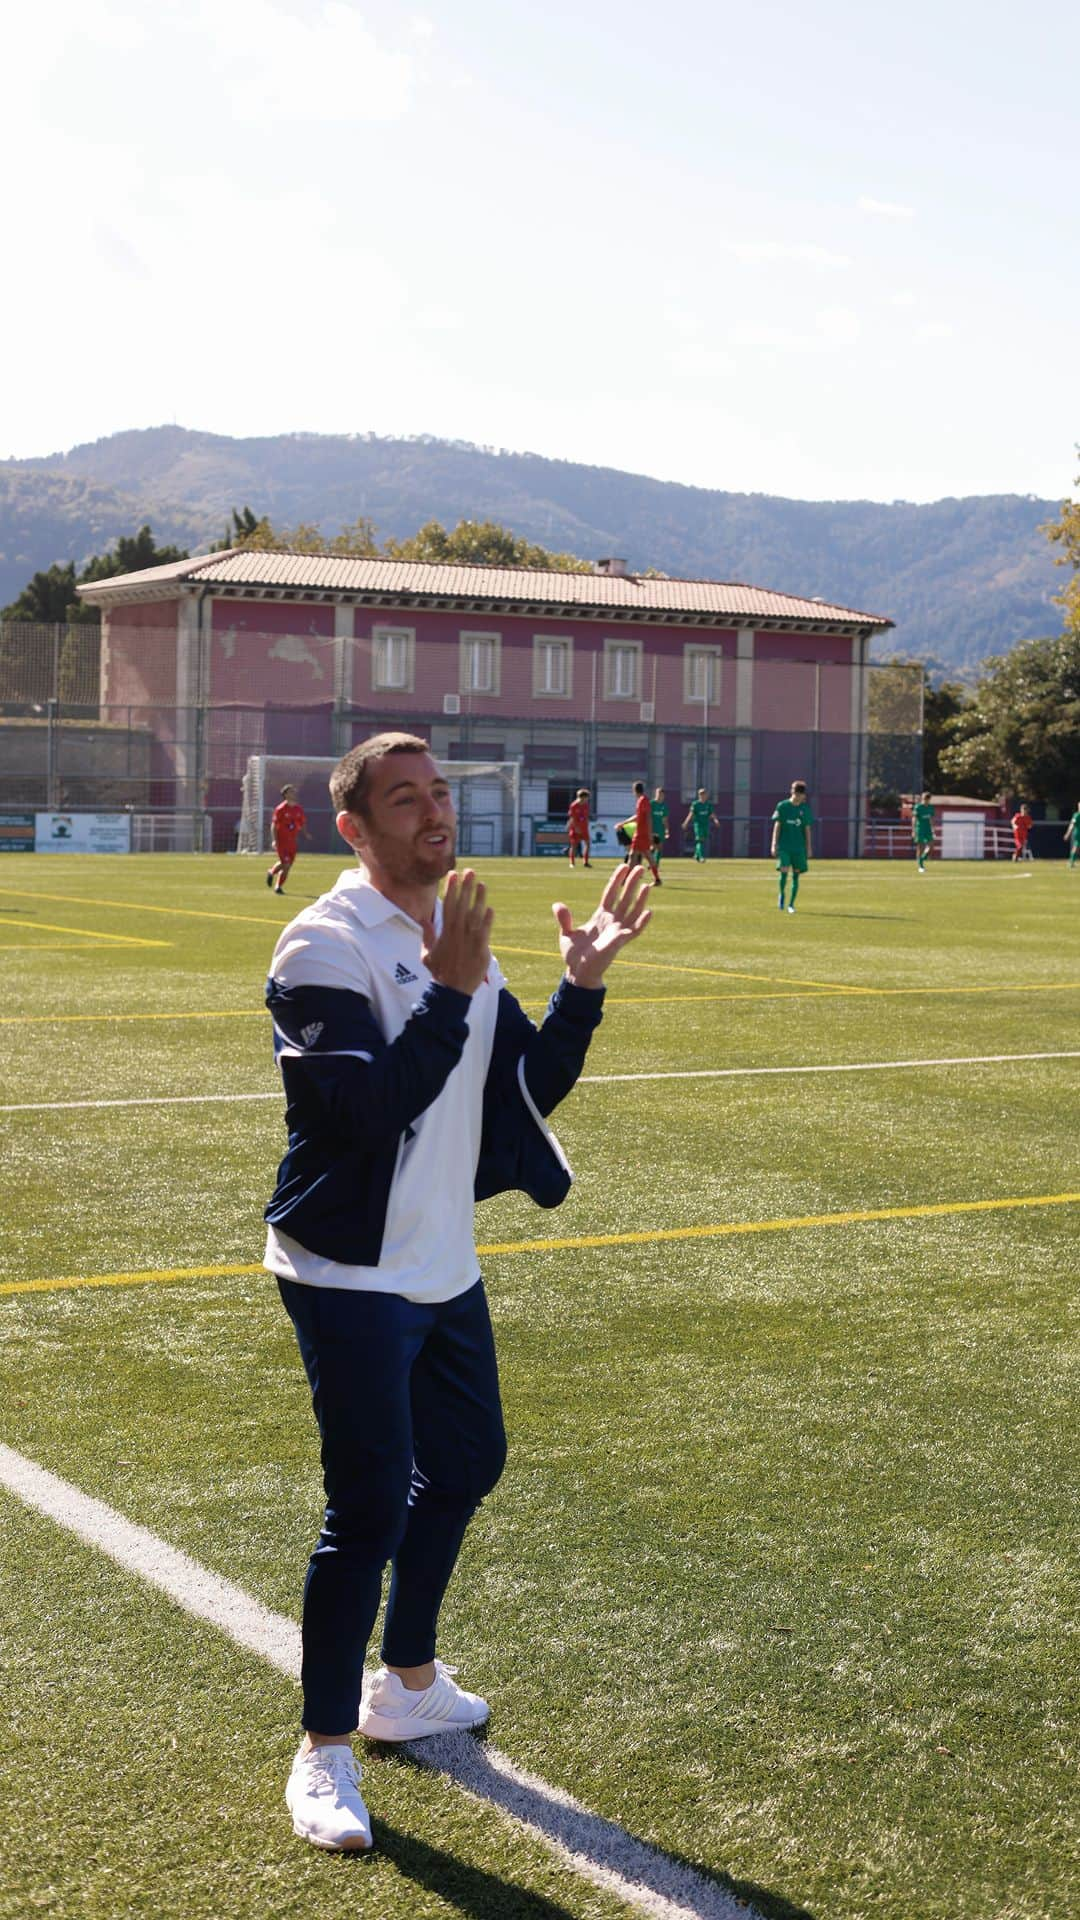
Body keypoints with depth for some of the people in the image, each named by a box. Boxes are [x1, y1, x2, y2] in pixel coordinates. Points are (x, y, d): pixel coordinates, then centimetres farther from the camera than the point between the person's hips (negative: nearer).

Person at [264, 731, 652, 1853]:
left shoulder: (455, 939, 10)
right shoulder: (326, 946, -16)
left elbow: (532, 1088, 8)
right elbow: (372, 1106, -26)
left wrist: (583, 983, -5)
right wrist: (454, 990, -30)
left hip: (444, 1270, 9)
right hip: (348, 1276, -9)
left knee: (465, 1463, 19)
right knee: (370, 1503, -8)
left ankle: (404, 1684, 38)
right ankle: (324, 1753, 6)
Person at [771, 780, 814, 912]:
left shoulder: (805, 809, 5)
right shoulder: (782, 806, -1)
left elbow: (807, 829, 10)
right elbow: (777, 826, 1)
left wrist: (808, 847, 8)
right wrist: (774, 845, -3)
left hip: (799, 847, 2)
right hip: (784, 846, -2)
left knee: (796, 874, 1)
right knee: (784, 871, -14)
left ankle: (791, 904, 9)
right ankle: (781, 894, 13)